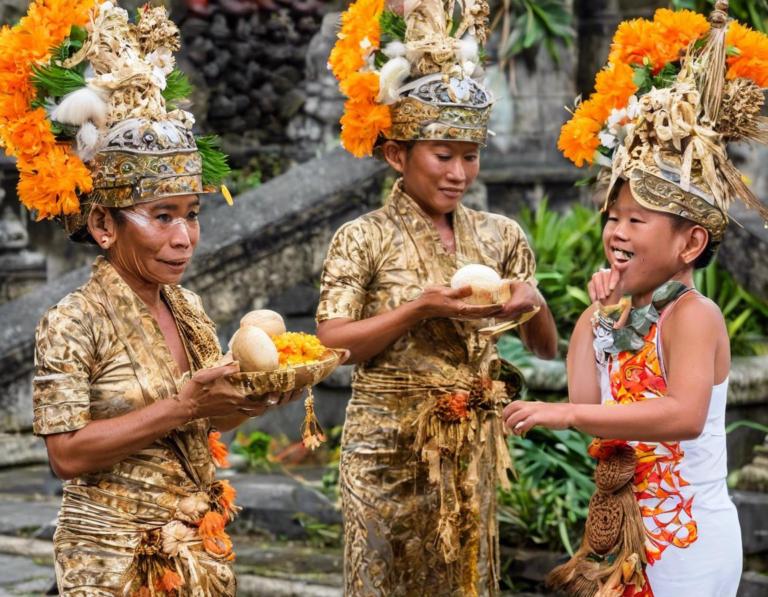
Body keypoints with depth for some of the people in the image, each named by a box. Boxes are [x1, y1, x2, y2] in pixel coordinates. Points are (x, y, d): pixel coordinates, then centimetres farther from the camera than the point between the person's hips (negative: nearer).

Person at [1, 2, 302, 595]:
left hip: (199, 548, 7)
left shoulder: (187, 307, 5)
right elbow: (68, 453, -21)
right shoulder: (72, 323, -16)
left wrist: (258, 399, -6)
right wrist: (181, 407, -24)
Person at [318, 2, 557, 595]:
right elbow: (331, 344, -13)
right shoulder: (363, 239, -6)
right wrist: (420, 307, -22)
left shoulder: (501, 235, 5)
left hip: (474, 450, 4)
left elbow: (547, 349, 11)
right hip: (390, 449, -3)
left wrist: (533, 304, -11)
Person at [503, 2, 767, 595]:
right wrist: (598, 314, -2)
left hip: (687, 544, -7)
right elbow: (586, 404, -4)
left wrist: (565, 414, -37)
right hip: (623, 535, 8)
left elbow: (684, 416, -34)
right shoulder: (613, 315, 7)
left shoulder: (692, 315, -17)